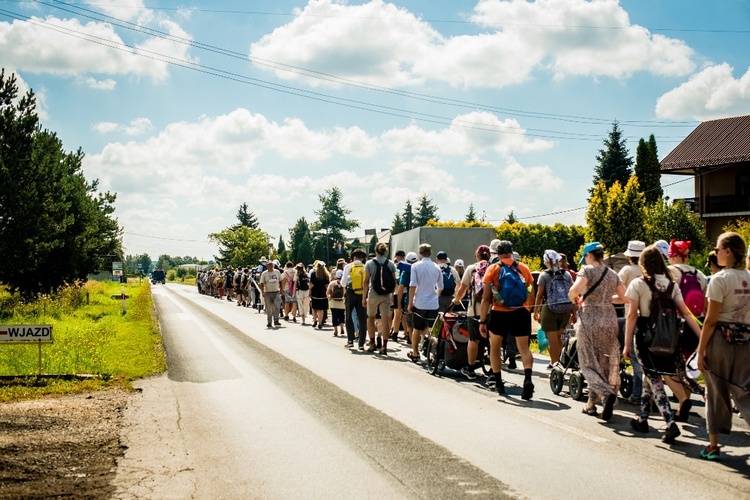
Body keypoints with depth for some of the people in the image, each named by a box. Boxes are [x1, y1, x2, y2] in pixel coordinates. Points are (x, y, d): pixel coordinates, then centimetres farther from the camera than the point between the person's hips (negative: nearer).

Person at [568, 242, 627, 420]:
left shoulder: (587, 270, -6)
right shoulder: (612, 274, 11)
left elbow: (575, 289, -23)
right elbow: (624, 298, 11)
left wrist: (573, 298, -2)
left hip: (589, 318, -5)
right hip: (610, 319, 5)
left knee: (590, 363, 1)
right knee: (605, 362, 12)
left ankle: (607, 392, -25)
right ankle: (592, 403, 18)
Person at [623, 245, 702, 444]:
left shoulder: (638, 284, -7)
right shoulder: (671, 284, 5)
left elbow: (632, 316, -9)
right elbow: (686, 313, -1)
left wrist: (627, 344, -6)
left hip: (646, 334, -5)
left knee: (654, 379, -3)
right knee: (651, 376, 19)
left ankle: (671, 423, -17)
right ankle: (642, 418, 30)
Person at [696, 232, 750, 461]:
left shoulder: (720, 279, -12)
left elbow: (711, 320, -12)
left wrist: (701, 350, -8)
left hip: (721, 339, -4)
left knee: (716, 393, 8)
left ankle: (713, 445, 17)